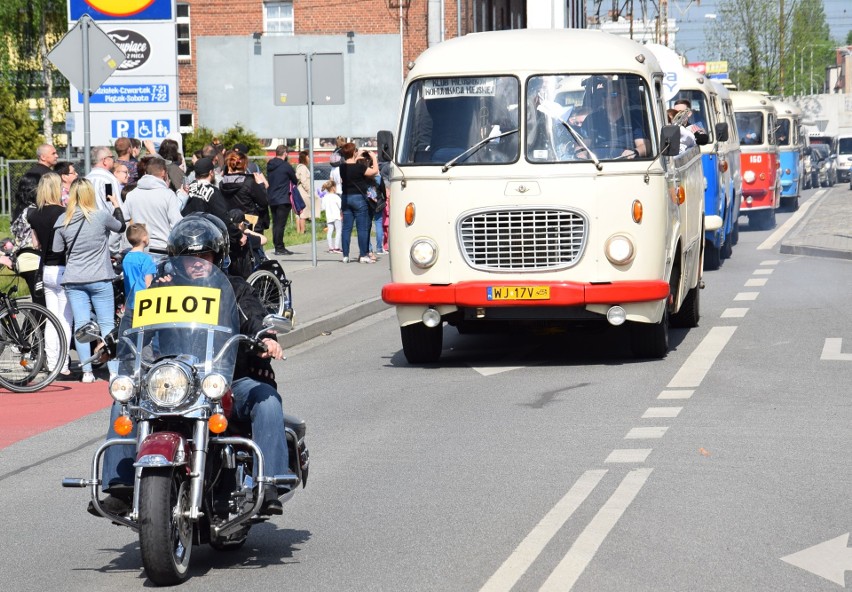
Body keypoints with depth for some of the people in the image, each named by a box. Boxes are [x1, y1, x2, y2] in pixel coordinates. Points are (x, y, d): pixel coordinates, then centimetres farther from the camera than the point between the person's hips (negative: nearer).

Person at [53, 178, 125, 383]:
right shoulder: (102, 216, -10)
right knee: (107, 324, 3)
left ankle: (87, 372, 3)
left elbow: (57, 250, 4)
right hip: (100, 280, -2)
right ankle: (114, 371, 0)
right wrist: (117, 206, 26)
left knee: (80, 325, 4)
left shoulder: (63, 221, -3)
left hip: (73, 281, 2)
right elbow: (121, 227, 10)